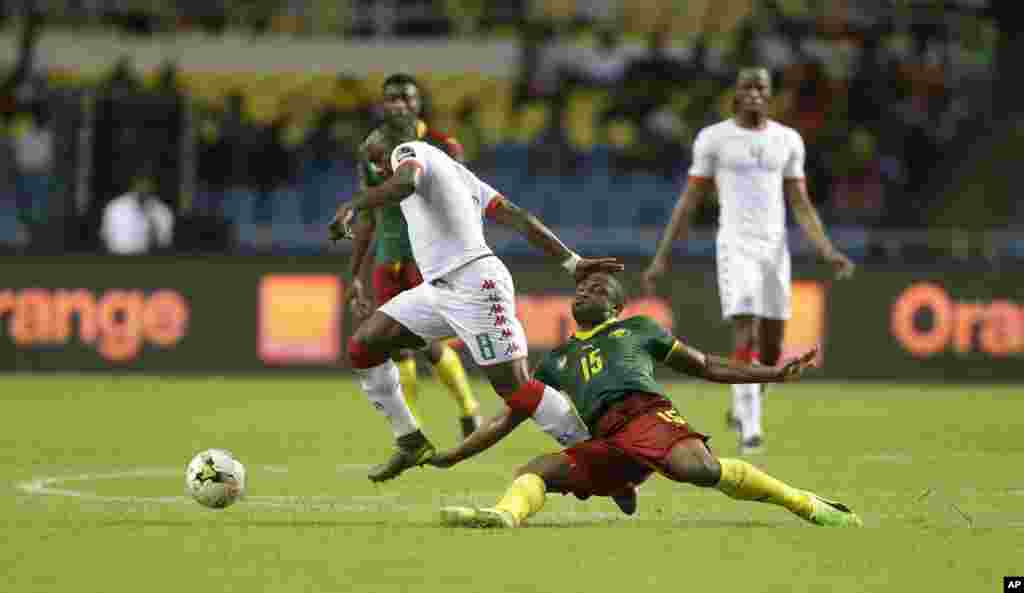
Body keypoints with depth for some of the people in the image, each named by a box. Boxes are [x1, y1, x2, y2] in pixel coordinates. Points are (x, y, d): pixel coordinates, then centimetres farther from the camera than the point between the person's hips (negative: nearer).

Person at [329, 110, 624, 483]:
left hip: (474, 284, -10)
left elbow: (405, 182, -24)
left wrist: (351, 207, -37)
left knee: (515, 388, -12)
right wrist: (572, 262, 16)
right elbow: (516, 216, 20)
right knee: (363, 346, 6)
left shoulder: (410, 151, 2)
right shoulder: (454, 170, 27)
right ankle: (411, 442, 13)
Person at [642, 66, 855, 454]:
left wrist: (827, 251, -5)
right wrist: (661, 258, 0)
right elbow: (689, 201, 3)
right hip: (735, 247, -4)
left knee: (771, 348, 9)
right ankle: (750, 430, -19)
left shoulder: (787, 140, 8)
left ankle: (742, 409, 35)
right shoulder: (714, 138, 0)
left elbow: (801, 205, 9)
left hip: (775, 248, 4)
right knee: (746, 335, -18)